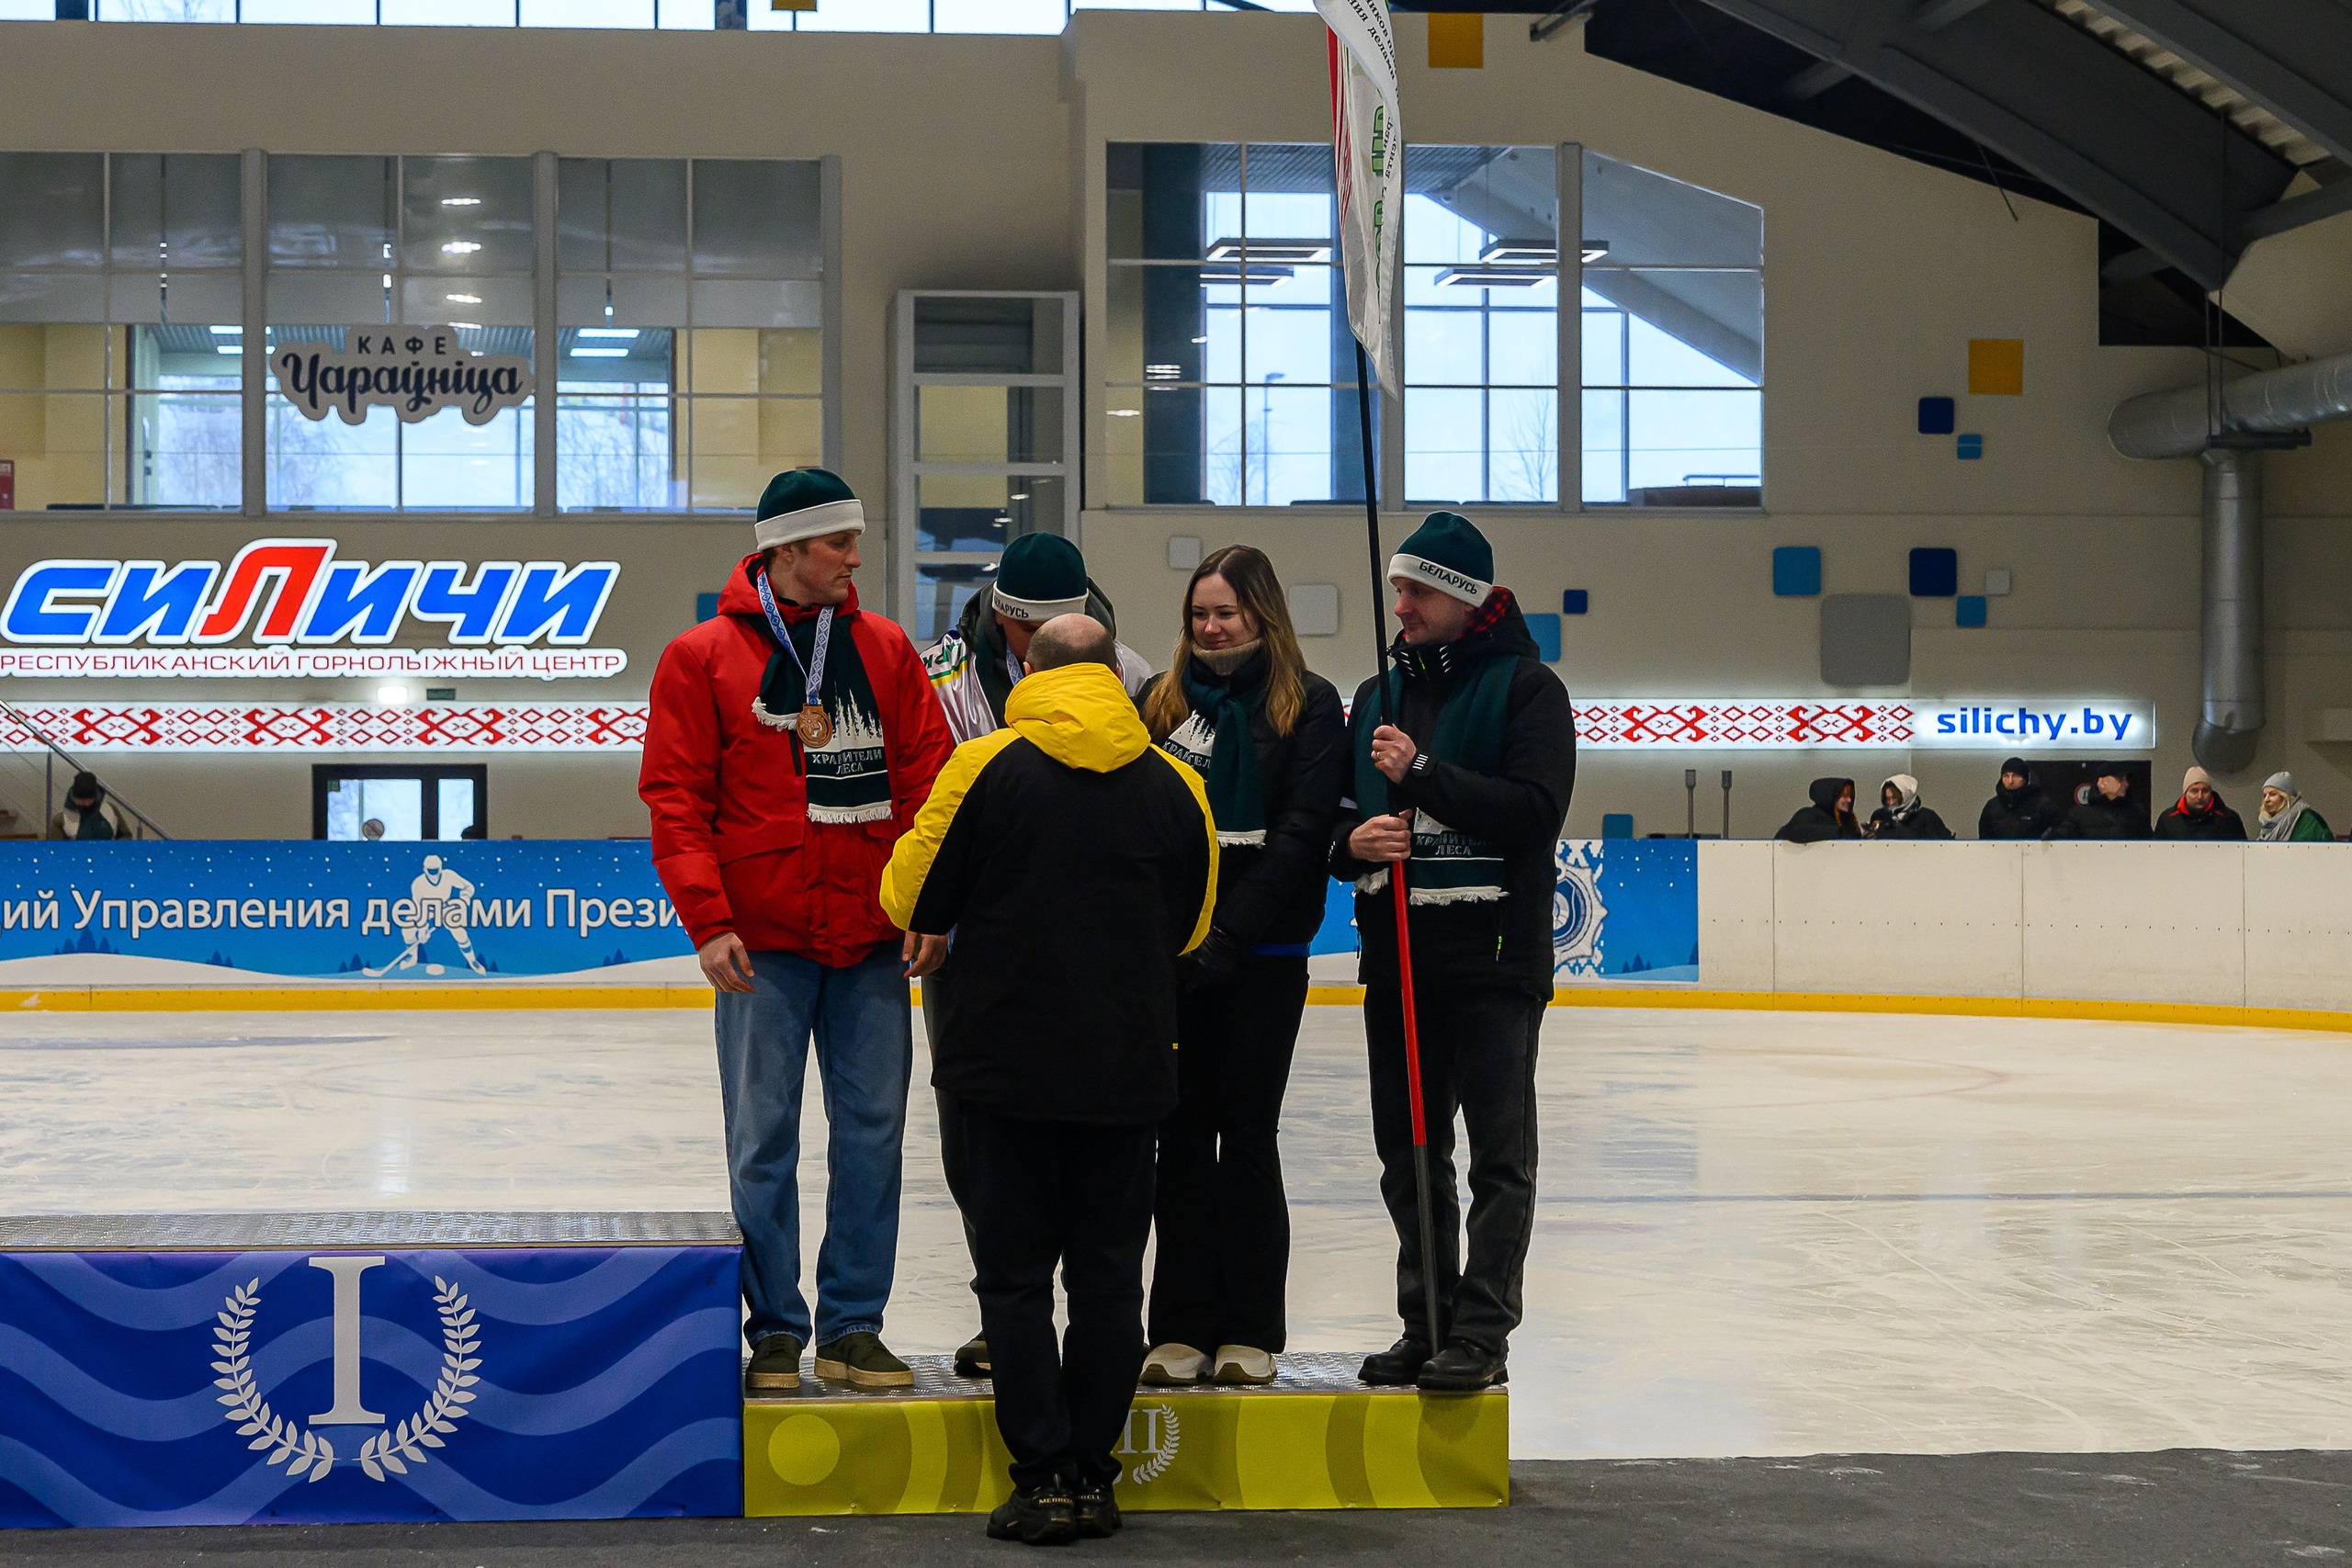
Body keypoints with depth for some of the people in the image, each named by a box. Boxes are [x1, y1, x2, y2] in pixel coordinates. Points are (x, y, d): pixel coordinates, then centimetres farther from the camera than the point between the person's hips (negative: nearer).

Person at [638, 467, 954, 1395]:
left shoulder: (886, 651, 9)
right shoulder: (703, 658, 0)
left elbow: (928, 780, 8)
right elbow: (676, 801, -3)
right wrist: (707, 919, -12)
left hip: (873, 942, 3)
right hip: (764, 944, -3)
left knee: (872, 1133, 5)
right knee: (764, 1138, 2)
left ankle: (853, 1326, 15)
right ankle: (776, 1328, 13)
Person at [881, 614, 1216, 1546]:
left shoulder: (986, 768, -9)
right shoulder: (1174, 785, 1)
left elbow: (911, 901, -2)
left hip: (1008, 1064, -2)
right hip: (1129, 1073, 3)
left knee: (1015, 1274, 6)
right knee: (1108, 1272, 10)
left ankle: (1045, 1477, 4)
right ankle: (1092, 1475, 14)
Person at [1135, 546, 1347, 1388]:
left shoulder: (1309, 704, 1)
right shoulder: (1163, 699, 11)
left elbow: (1300, 831, -7)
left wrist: (1228, 935, -15)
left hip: (1264, 952, -3)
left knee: (1247, 1132, 1)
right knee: (1182, 1133, 3)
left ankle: (1251, 1330, 8)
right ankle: (1184, 1327, 9)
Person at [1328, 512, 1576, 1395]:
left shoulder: (1525, 687, -3)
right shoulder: (1378, 698, 16)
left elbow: (1536, 812, -16)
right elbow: (1334, 826, 18)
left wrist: (1423, 773, -19)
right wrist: (1353, 841, -5)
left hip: (1495, 955, -6)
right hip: (1396, 956, 7)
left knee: (1498, 1149, -3)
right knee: (1408, 1151, 10)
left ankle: (1482, 1331, -2)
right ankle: (1427, 1324, 18)